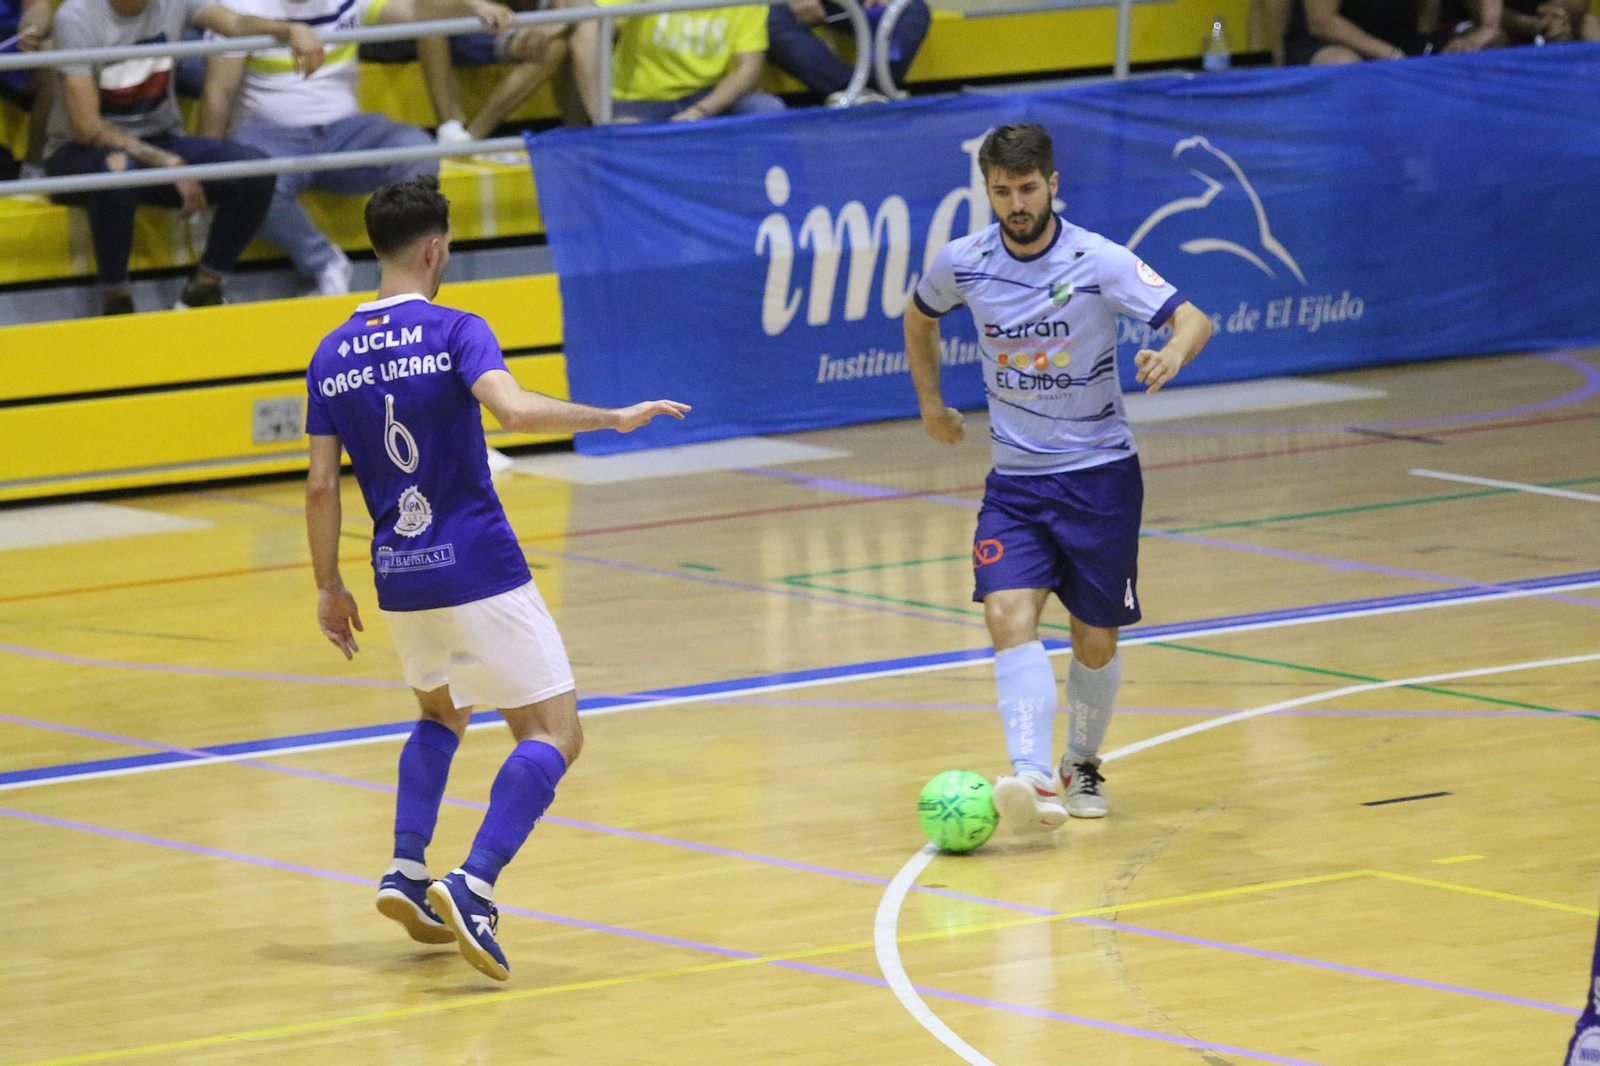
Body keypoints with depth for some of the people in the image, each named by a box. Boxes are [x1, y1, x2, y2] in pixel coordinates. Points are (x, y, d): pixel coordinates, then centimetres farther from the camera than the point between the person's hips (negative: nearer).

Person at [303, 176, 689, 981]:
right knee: (553, 734, -1)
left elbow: (321, 485, 4)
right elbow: (514, 410, -27)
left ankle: (407, 873, 15)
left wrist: (329, 588, 13)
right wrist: (613, 418, -18)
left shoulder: (332, 357, 5)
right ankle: (473, 888, -20)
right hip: (479, 573, -6)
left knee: (441, 712, 31)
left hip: (400, 581, 6)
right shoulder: (454, 332, -10)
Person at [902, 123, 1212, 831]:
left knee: (1095, 640, 5)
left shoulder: (1099, 262, -14)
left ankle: (1083, 765, 32)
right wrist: (930, 402, 17)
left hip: (1099, 473, -2)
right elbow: (920, 316, 20)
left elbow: (1192, 318, -22)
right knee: (1009, 615, -21)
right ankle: (1033, 780, -33)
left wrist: (1174, 351, -43)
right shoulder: (962, 263, -3)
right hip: (1014, 480, 2)